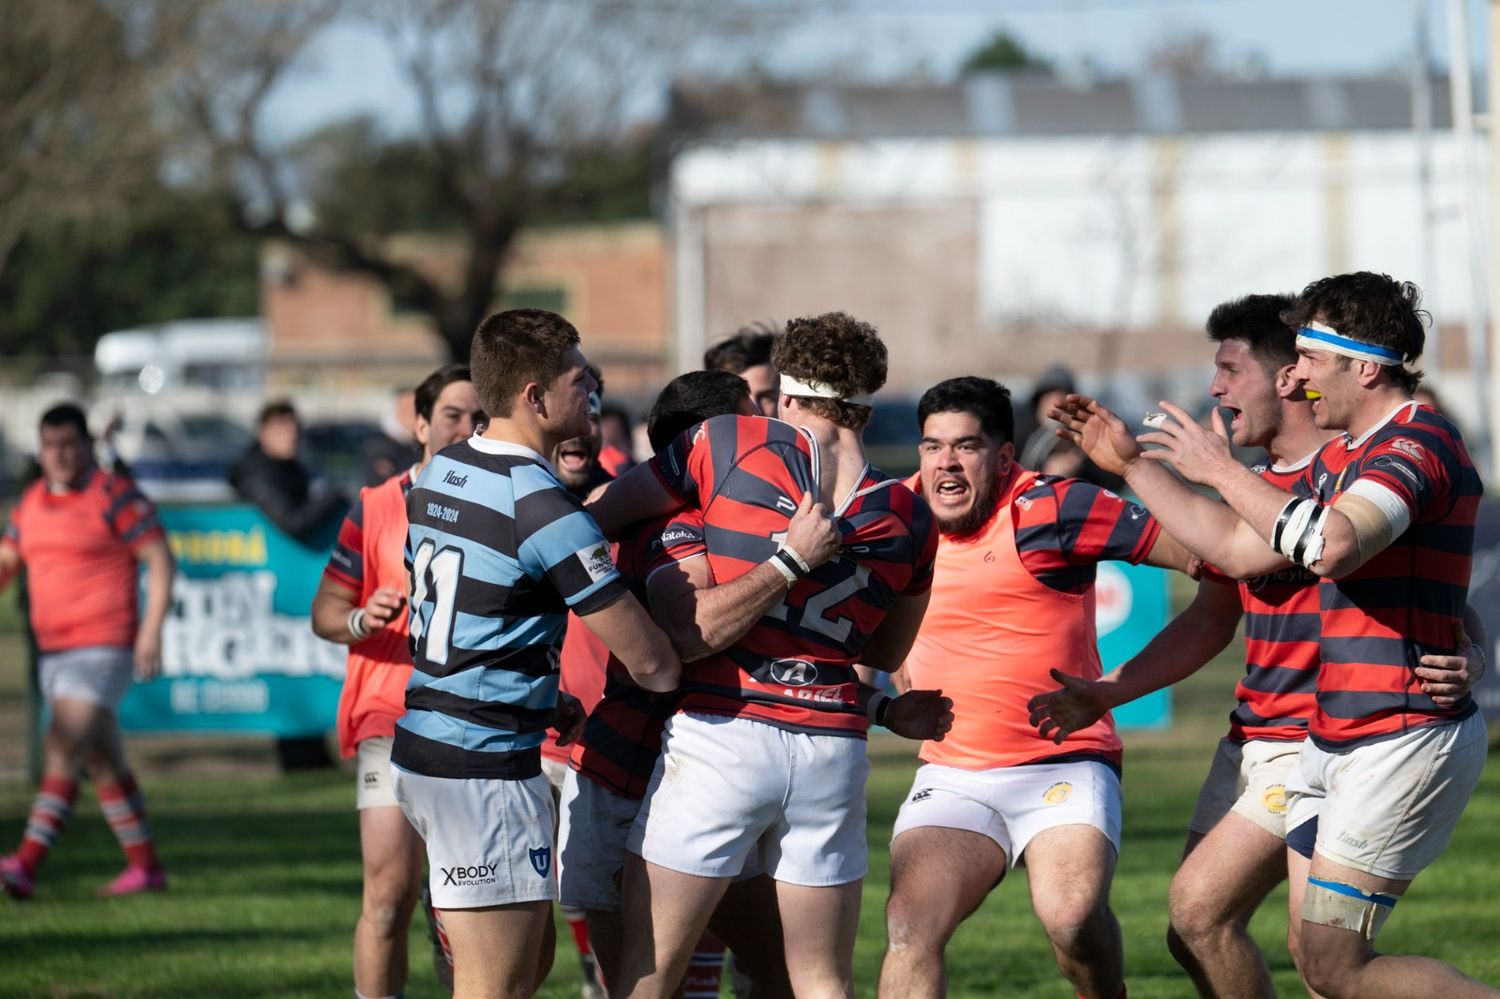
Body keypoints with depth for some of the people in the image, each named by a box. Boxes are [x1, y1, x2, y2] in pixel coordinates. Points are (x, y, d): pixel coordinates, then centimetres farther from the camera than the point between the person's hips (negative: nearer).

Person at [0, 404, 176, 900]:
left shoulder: (115, 496, -10)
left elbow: (161, 560, -11)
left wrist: (152, 630, -19)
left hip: (104, 648, -8)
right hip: (54, 650, 8)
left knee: (62, 751, -17)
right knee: (104, 762, 12)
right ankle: (145, 866, 21)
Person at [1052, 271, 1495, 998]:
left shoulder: (1419, 445, -16)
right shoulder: (1340, 456, 16)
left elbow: (1330, 545, -33)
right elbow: (1238, 550, 23)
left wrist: (1222, 469, -22)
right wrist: (1132, 463, 23)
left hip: (1406, 740, -10)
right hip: (1336, 739, 10)